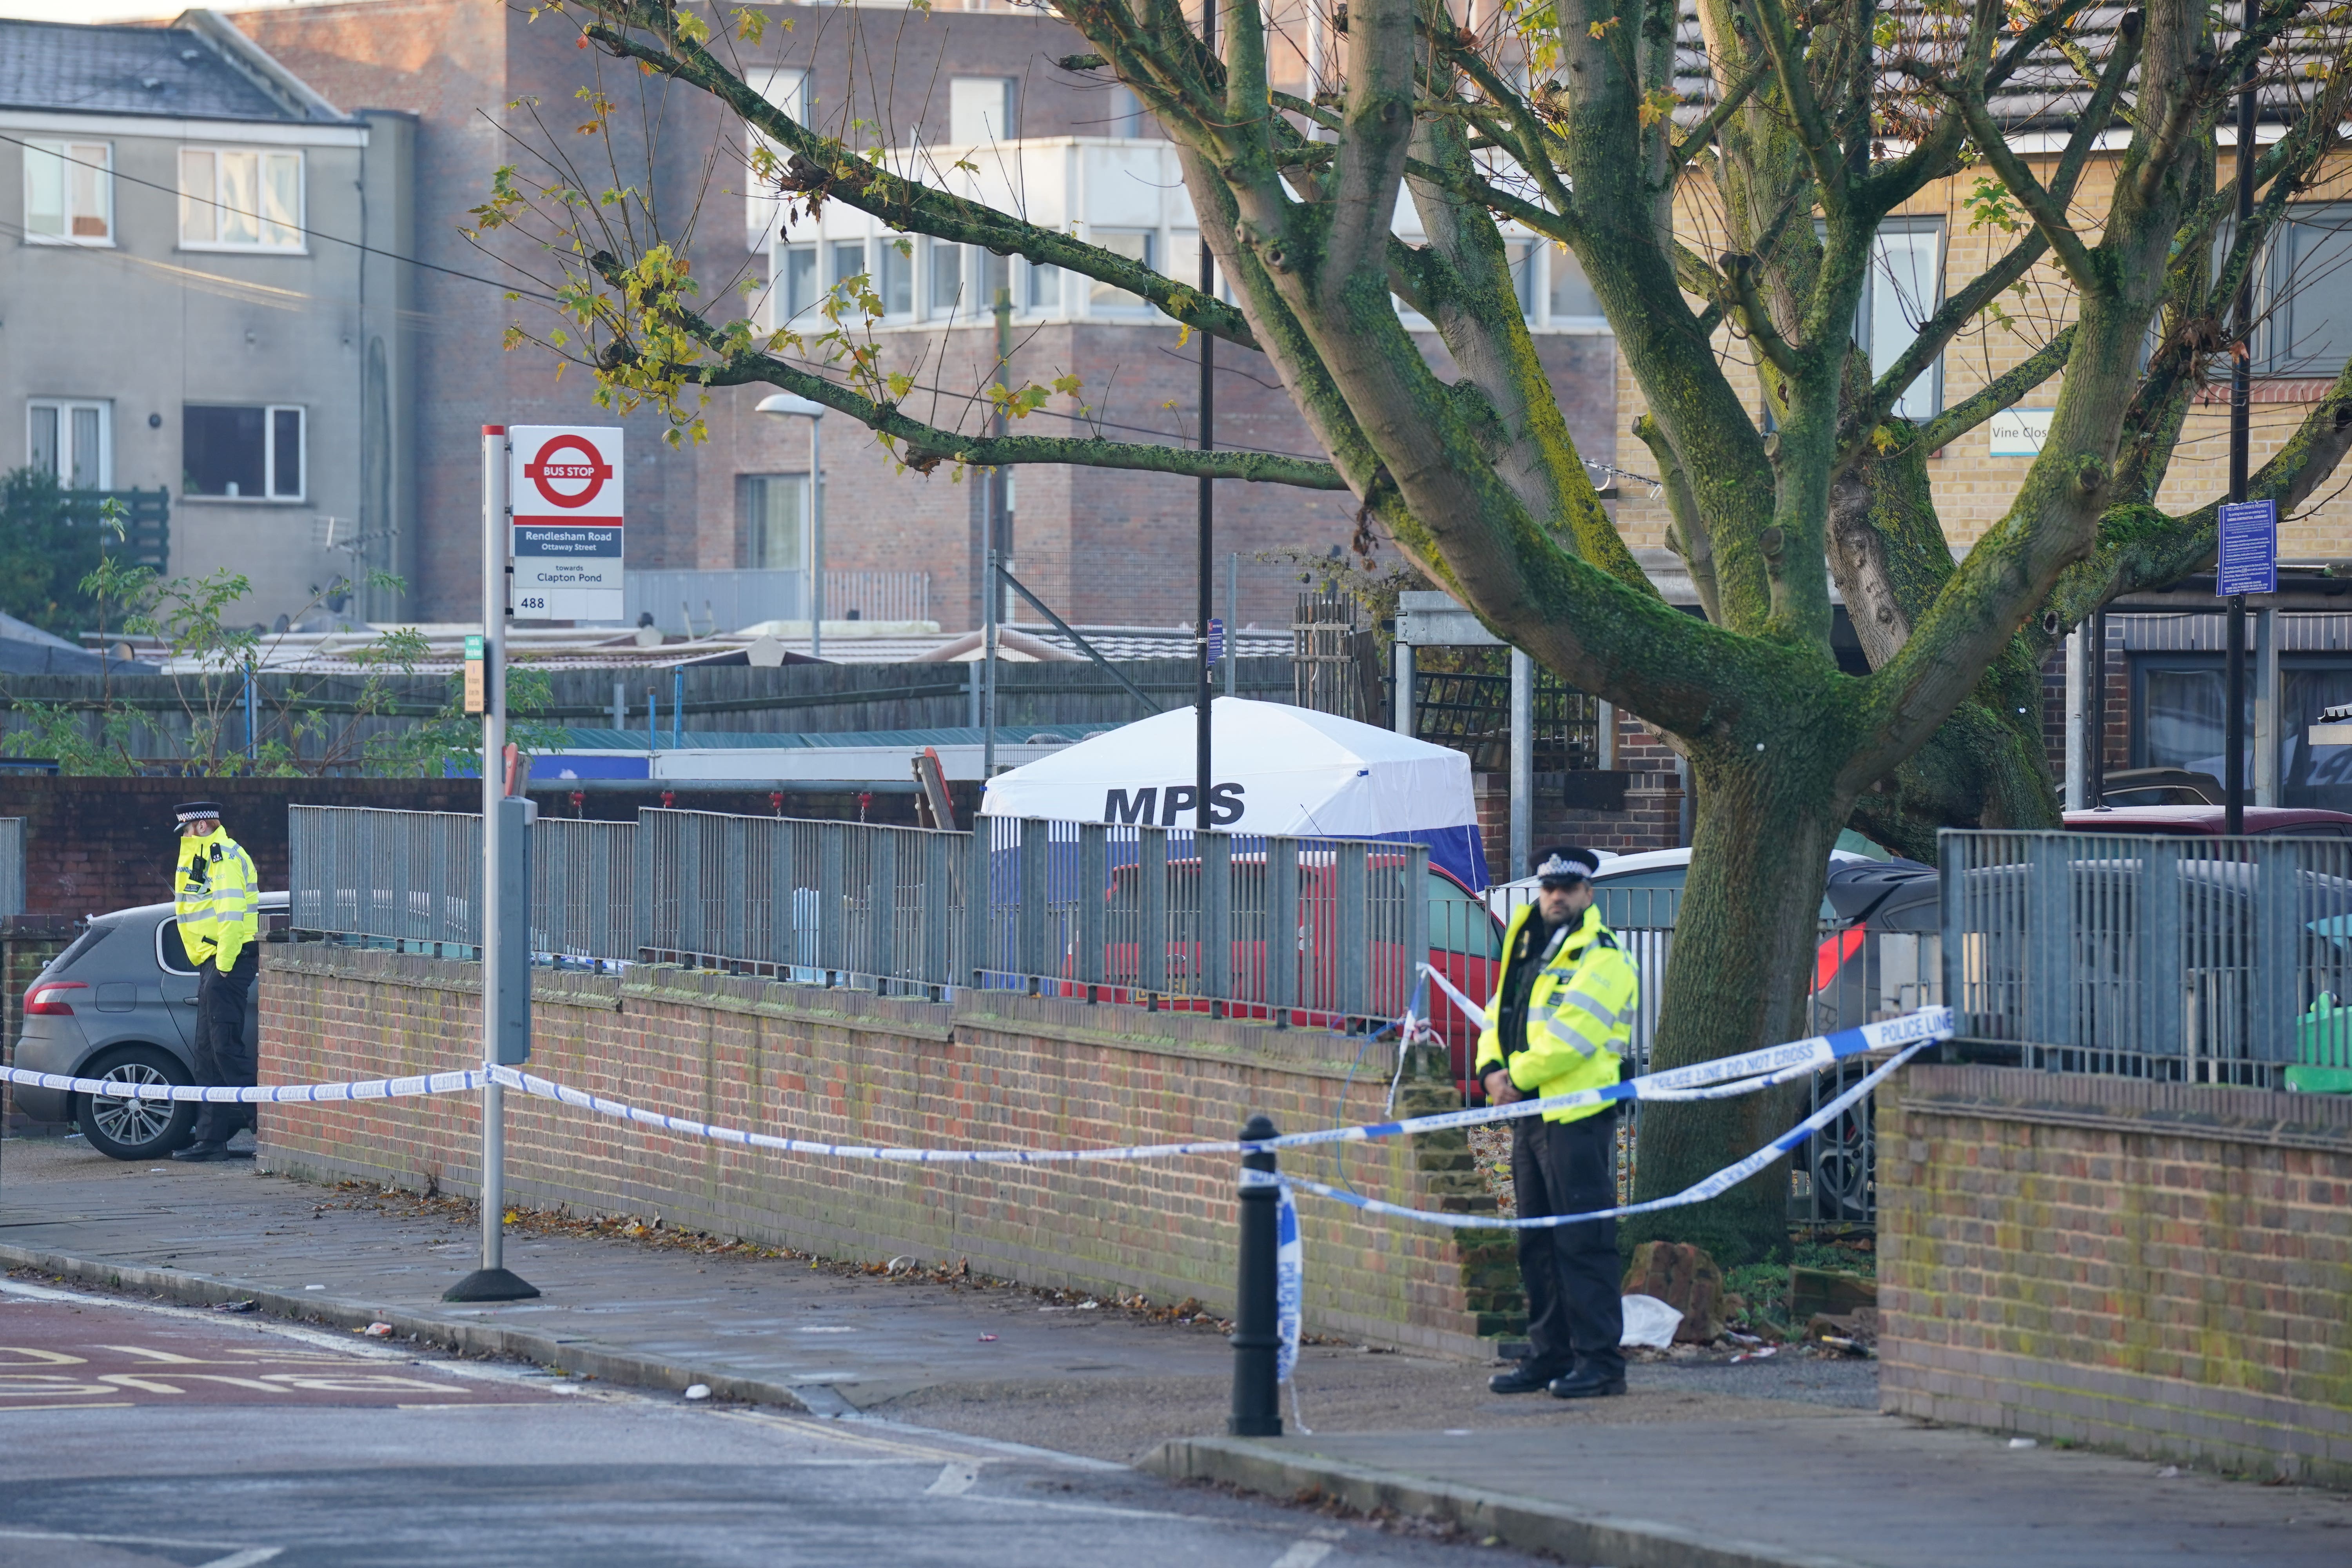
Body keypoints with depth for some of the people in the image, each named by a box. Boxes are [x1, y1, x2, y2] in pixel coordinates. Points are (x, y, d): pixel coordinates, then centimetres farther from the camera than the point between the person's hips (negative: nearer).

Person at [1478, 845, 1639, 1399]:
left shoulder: (1602, 959, -9)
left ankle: (1599, 1360, -8)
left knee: (1583, 1241, -9)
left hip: (1578, 1118, -9)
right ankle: (1550, 1354, 19)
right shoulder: (1527, 949, 17)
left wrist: (1518, 1075, -9)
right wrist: (1492, 1071, -2)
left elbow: (1570, 1038, -17)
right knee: (1537, 1243, 12)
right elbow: (1499, 1017, 17)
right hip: (1531, 1117, 9)